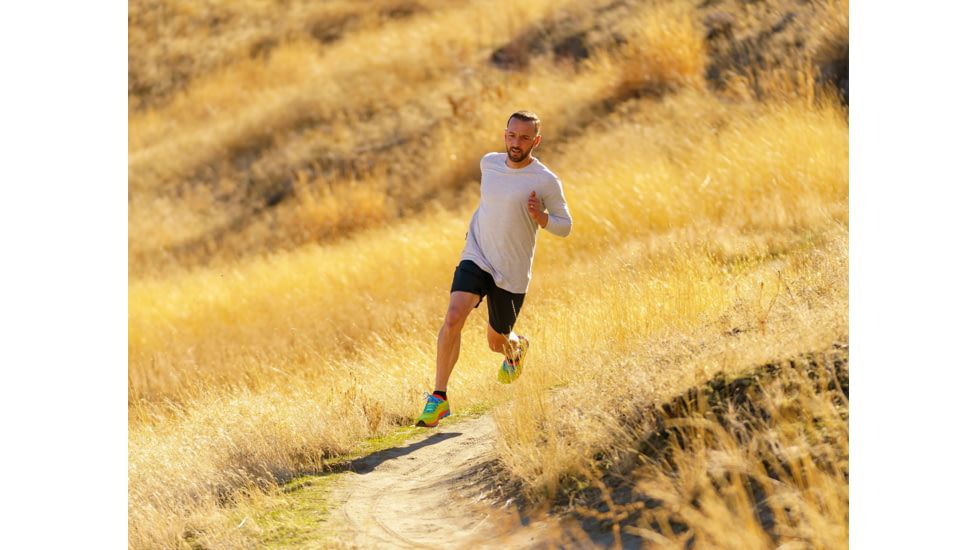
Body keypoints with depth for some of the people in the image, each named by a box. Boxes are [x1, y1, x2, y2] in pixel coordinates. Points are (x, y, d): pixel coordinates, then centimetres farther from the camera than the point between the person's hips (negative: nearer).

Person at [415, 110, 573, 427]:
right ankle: (439, 398, -18)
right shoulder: (489, 163, 3)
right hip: (476, 258, 2)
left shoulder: (546, 182, -10)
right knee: (454, 318, -23)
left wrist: (541, 217, -23)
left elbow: (565, 226, -4)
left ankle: (517, 348, 53)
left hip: (512, 273, -2)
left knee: (497, 342, 13)